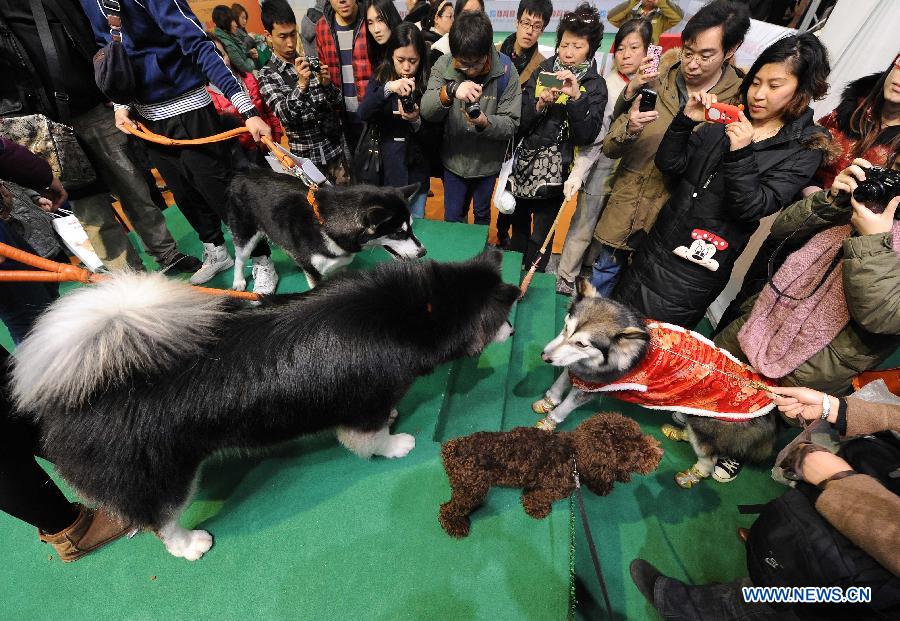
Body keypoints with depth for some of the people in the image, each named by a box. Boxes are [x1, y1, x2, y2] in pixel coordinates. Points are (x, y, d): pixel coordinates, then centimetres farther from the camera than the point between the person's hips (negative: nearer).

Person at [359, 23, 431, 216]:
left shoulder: (427, 84, -4)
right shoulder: (380, 79, 1)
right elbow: (363, 114, -14)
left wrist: (416, 121, -24)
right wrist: (387, 88, -28)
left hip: (416, 172, -1)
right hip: (385, 169, 1)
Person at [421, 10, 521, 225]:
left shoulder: (506, 71, -15)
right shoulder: (443, 65, -12)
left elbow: (511, 124, -16)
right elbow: (426, 111, -20)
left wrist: (485, 122, -36)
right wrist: (450, 91, -40)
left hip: (487, 161, -1)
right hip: (453, 159, 1)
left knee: (482, 214, 20)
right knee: (452, 217, 15)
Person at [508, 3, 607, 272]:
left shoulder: (595, 85, -1)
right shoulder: (542, 71, 5)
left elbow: (587, 136, -13)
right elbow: (519, 121, 0)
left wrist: (575, 97, -23)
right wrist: (539, 104, -18)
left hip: (555, 172, -3)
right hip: (524, 165, 3)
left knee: (541, 236, 4)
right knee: (518, 226, 15)